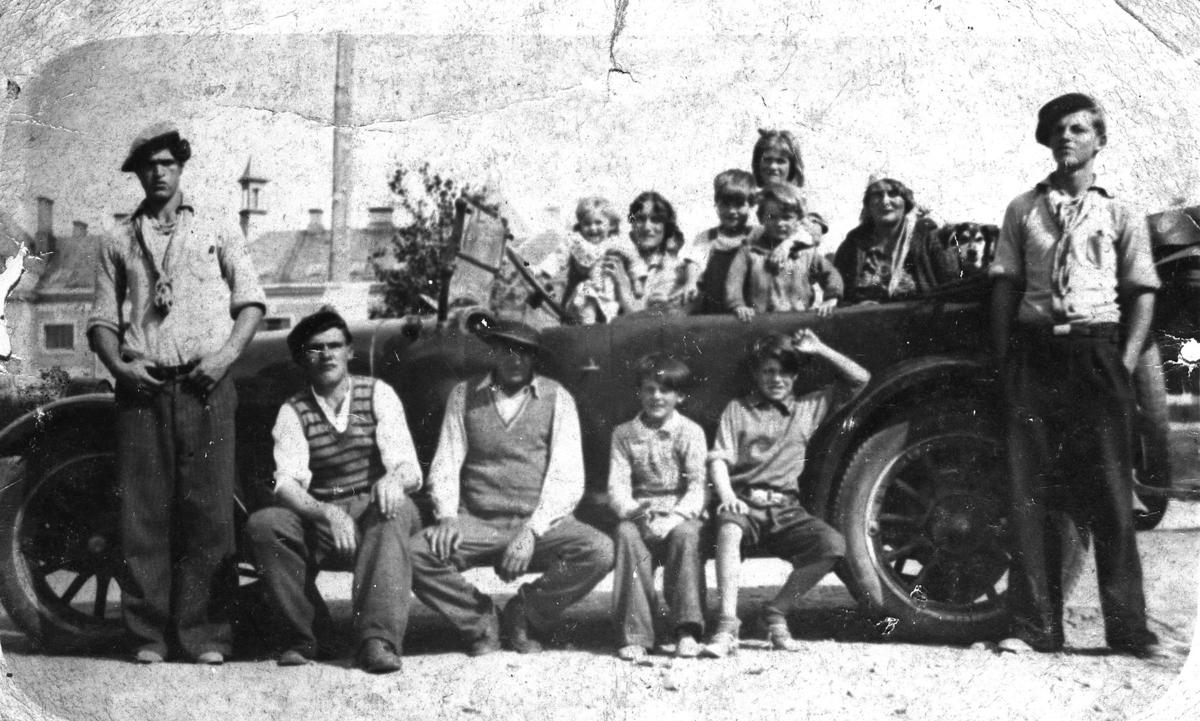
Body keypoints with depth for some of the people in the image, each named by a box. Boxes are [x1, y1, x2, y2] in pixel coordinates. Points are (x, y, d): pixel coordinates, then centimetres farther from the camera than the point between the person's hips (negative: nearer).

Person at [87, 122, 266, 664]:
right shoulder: (118, 243, 18)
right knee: (143, 511, -2)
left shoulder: (216, 232, 16)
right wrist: (118, 365, -4)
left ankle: (205, 634, -4)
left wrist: (228, 353, -6)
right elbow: (101, 319, 14)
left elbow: (251, 300, 10)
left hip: (205, 383, -1)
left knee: (209, 508, -7)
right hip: (142, 387, 1)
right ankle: (147, 635, 3)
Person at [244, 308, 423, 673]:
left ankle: (379, 639, -42)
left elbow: (410, 470, -8)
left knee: (393, 511, -35)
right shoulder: (293, 411, 4)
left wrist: (395, 479, -35)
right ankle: (302, 635, -10)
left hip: (376, 512, -1)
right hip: (319, 518, 2)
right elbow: (286, 483, -10)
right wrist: (327, 513, -31)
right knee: (262, 525, -25)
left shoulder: (377, 394, 2)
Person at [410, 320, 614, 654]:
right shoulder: (464, 395, 11)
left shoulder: (557, 398, 5)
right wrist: (447, 517, -13)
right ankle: (479, 620, 1)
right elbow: (445, 464, 7)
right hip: (478, 524, 1)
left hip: (541, 524, 0)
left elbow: (567, 477, -3)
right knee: (416, 553, -27)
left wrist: (532, 531, -17)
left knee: (600, 551, -28)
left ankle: (526, 616, -1)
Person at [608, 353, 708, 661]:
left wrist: (676, 516, -24)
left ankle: (687, 629, -30)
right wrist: (631, 509, -23)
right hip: (640, 514, 1)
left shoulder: (690, 432, 3)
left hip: (680, 515, -1)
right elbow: (617, 483, 0)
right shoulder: (624, 433, 9)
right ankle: (634, 633, -31)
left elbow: (697, 485, -6)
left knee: (685, 535, -35)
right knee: (626, 535, -32)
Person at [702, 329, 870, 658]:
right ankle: (727, 624, -38)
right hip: (744, 504, -2)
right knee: (728, 529, -37)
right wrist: (727, 497, -17)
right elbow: (718, 460, 2)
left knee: (833, 544, -24)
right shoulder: (737, 409, 14)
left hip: (786, 509, 2)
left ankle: (777, 612, -7)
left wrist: (818, 349, 7)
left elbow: (859, 380, 14)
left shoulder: (809, 407, 19)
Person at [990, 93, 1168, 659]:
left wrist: (1126, 361, -5)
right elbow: (1004, 288, 11)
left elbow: (1142, 293, 7)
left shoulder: (1119, 215, 10)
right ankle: (1034, 627, 3)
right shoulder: (1023, 210, 14)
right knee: (1029, 491, -1)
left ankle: (1128, 628, 1)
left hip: (1097, 347, -1)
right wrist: (1006, 359, 2)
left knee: (1109, 492, -3)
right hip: (1034, 350, 2)